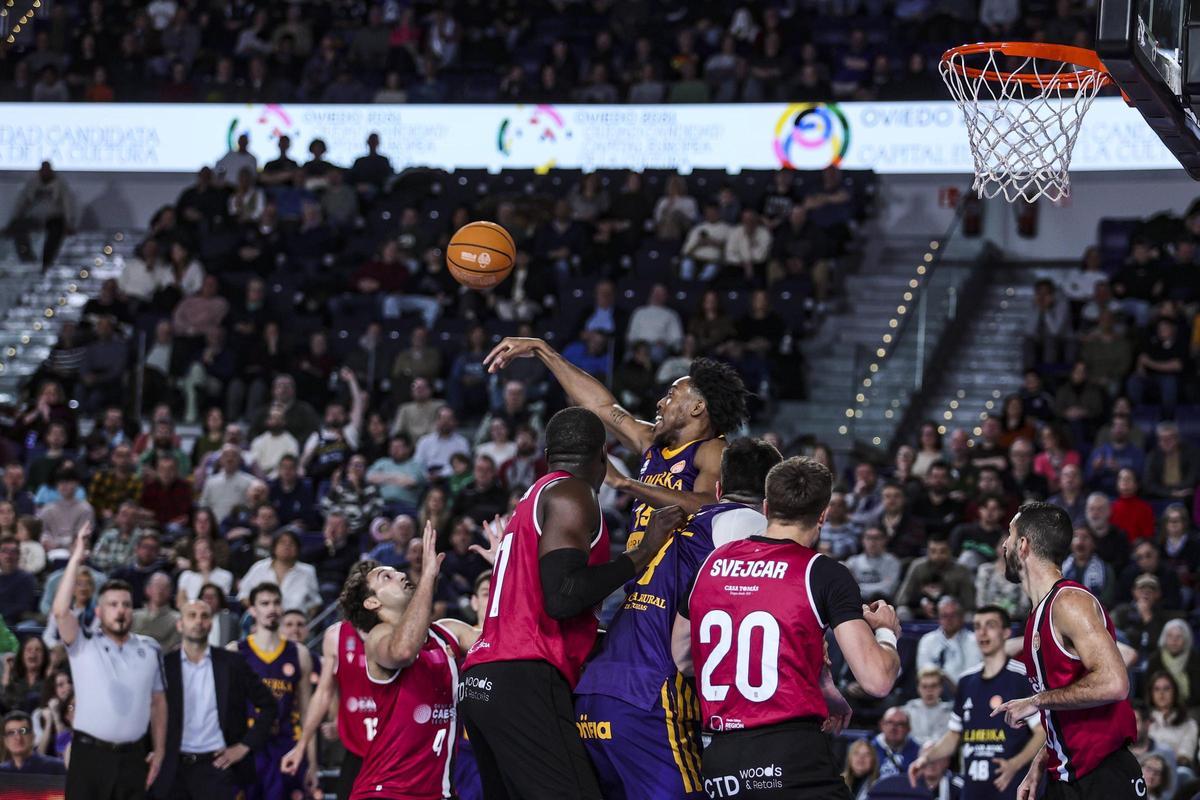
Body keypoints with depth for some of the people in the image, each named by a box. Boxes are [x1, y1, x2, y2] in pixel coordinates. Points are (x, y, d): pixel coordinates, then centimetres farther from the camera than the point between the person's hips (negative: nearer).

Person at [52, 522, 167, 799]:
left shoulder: (149, 649, 9)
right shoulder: (83, 645, -1)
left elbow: (158, 702, 14)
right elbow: (60, 611, -18)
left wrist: (160, 749, 8)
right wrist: (76, 559, -18)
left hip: (132, 756, 3)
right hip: (89, 754, -3)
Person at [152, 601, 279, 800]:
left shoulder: (231, 663, 4)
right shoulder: (164, 665, 4)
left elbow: (267, 705, 8)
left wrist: (245, 746, 1)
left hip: (216, 765, -1)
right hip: (173, 768, 1)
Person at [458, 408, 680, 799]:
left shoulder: (531, 502, 26)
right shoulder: (571, 496, -2)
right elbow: (563, 598, -14)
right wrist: (642, 553, -5)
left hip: (479, 685, 10)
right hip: (523, 683, -10)